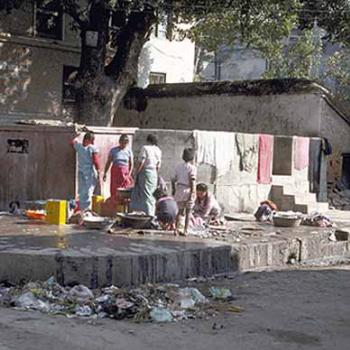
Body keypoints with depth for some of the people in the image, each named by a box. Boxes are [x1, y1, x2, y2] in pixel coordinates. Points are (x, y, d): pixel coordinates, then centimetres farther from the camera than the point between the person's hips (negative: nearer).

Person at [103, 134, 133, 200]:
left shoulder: (129, 151, 3)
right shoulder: (113, 150, 0)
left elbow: (131, 164, 3)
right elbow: (108, 163, 4)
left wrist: (129, 174, -9)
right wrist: (105, 173, -2)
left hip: (125, 173, 0)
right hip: (115, 172, 0)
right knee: (115, 191, 0)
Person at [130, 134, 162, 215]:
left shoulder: (145, 148, -10)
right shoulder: (158, 150, 9)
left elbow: (140, 163, -13)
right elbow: (158, 166, 12)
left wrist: (136, 174, -5)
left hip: (145, 172, -6)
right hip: (154, 174, 6)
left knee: (146, 194, -3)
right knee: (151, 195, 12)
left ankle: (148, 215, -4)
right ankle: (152, 214, 15)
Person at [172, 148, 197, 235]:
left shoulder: (178, 167, 7)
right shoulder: (192, 168, -9)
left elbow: (173, 180, 8)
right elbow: (192, 181, -17)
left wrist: (174, 190, 21)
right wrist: (192, 193, -17)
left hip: (179, 190, 5)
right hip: (188, 191, -4)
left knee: (180, 211, 15)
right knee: (188, 212, 8)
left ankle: (176, 229, 5)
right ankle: (185, 230, 4)